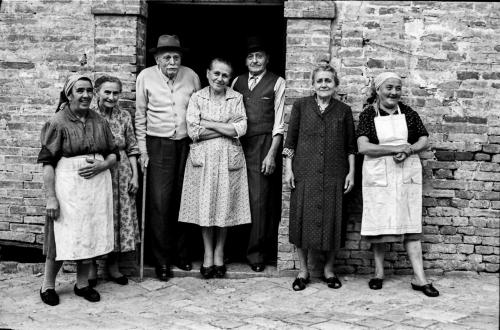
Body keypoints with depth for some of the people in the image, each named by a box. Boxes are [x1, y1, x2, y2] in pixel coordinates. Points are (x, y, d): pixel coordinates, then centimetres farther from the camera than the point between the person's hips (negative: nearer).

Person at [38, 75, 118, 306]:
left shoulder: (99, 122, 8)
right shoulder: (57, 123, -6)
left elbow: (114, 154, 12)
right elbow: (47, 162, -10)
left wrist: (100, 166, -10)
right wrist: (51, 197, -15)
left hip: (97, 186, 5)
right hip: (68, 187, -5)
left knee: (90, 235, 11)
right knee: (62, 237, 1)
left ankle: (82, 284, 25)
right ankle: (48, 286, 17)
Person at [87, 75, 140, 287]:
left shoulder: (124, 117, 3)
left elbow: (132, 149, 6)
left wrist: (135, 175, 1)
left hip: (121, 175, 2)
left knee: (119, 218, 7)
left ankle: (113, 265, 22)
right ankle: (91, 267, 17)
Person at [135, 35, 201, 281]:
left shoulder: (191, 76, 3)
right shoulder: (146, 77, -1)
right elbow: (140, 115, 3)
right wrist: (142, 149, 0)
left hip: (186, 144, 2)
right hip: (158, 145, -2)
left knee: (182, 200, 8)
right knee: (159, 203, -3)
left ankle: (181, 254, 21)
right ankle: (162, 260, 6)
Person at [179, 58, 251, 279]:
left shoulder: (236, 98, 5)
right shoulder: (197, 98, 3)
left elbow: (241, 130, -7)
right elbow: (193, 132, -8)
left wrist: (208, 124, -10)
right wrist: (226, 129, -9)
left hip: (229, 159, 1)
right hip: (203, 158, 0)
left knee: (226, 206, 4)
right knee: (205, 205, 2)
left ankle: (219, 253, 19)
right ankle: (208, 254, 14)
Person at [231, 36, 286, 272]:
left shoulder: (277, 83, 2)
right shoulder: (237, 82, 15)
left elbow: (279, 123, -2)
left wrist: (271, 154, -9)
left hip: (263, 145, -4)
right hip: (237, 145, 4)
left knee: (260, 199, -5)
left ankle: (256, 253, 5)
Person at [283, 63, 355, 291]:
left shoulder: (344, 110, 7)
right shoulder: (301, 106, 5)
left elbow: (350, 146, 9)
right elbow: (290, 140, 4)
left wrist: (351, 172, 3)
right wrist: (288, 168, -2)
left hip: (334, 175, 1)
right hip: (305, 173, -1)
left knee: (331, 220, 4)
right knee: (303, 219, 2)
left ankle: (329, 270, 19)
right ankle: (303, 271, 14)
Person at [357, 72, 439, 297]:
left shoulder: (408, 113, 7)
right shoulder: (368, 114, 0)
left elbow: (424, 141, 8)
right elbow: (363, 147, -11)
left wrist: (409, 150, -13)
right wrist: (395, 149, -16)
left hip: (407, 175, 2)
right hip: (378, 175, -1)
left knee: (411, 225, 0)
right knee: (379, 225, 4)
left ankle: (419, 278, 1)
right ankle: (379, 273, 18)